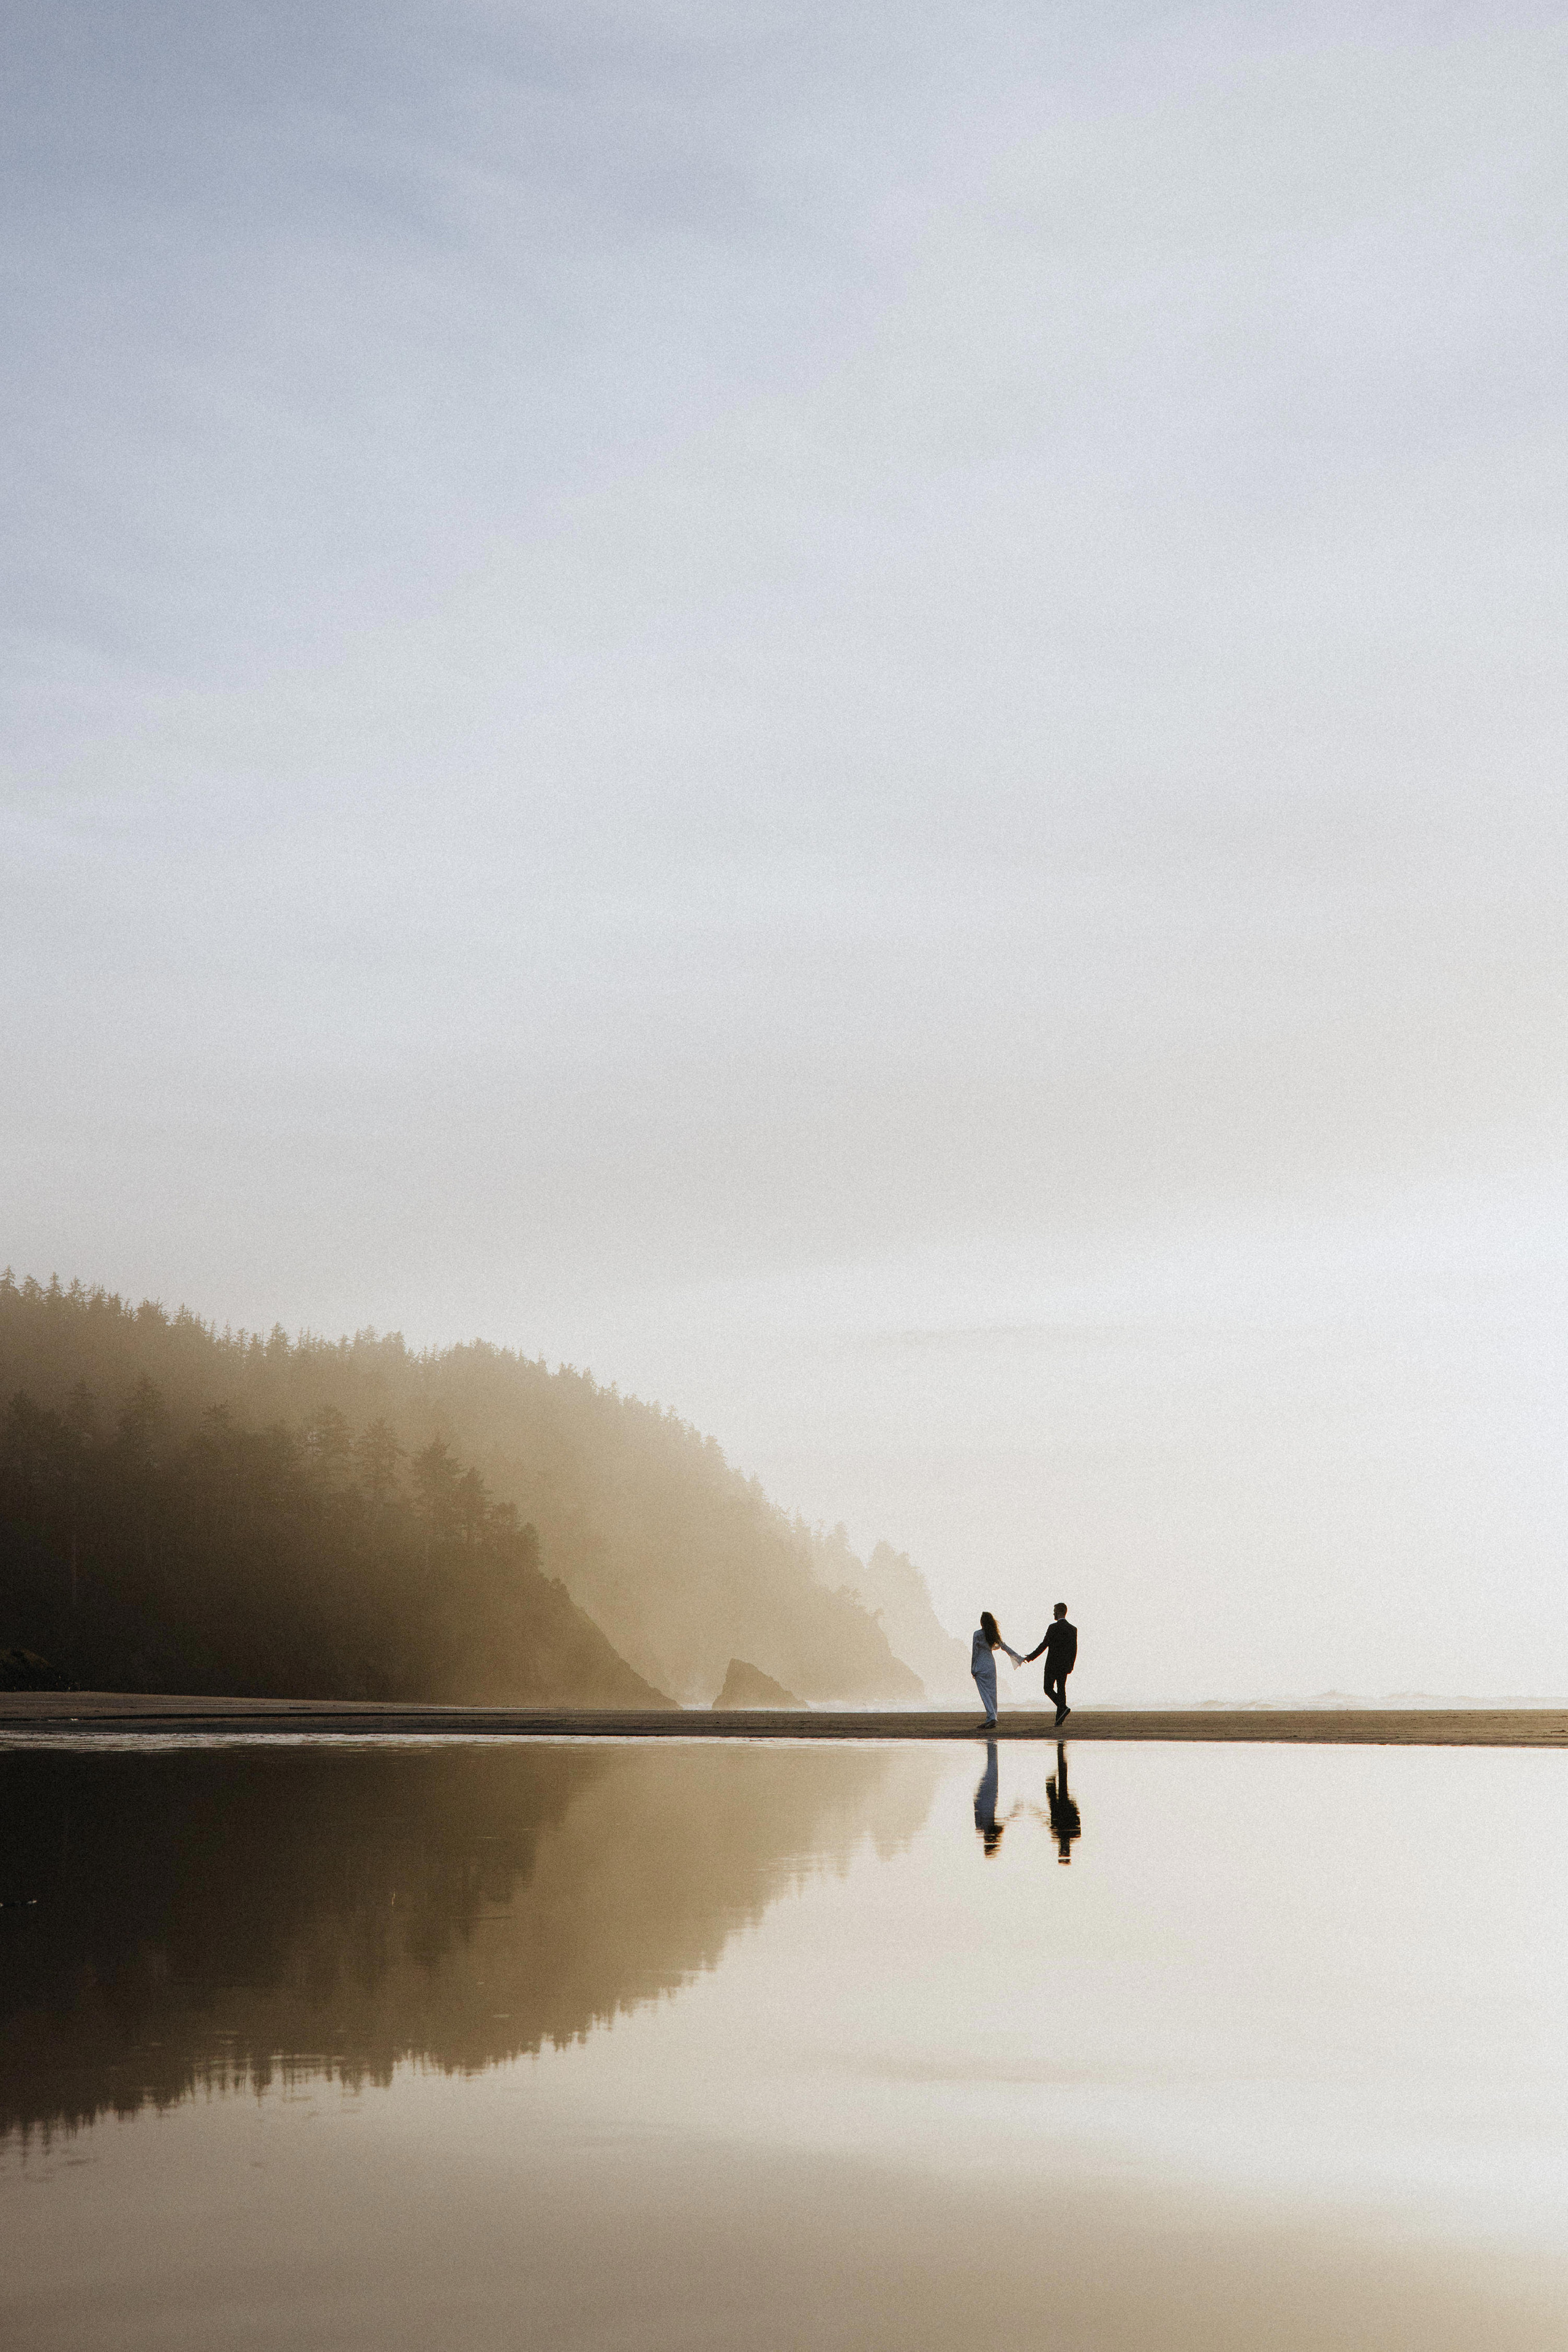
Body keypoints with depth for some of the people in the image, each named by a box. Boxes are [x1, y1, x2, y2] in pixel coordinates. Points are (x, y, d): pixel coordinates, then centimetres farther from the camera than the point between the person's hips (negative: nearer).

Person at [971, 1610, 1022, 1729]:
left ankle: (992, 1718, -20)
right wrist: (1018, 1658, 20)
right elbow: (1005, 1647, 12)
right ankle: (990, 1720, 9)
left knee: (985, 1693, -7)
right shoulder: (994, 1635, 6)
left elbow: (975, 1652, -8)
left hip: (981, 1666, -6)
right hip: (991, 1665, 6)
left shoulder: (978, 1635, -10)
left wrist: (972, 1669, -1)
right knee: (992, 1693, 8)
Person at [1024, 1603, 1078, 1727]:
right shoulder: (1073, 1629, 5)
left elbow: (1044, 1645, -12)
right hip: (1065, 1665, 5)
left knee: (1049, 1689, 5)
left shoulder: (1053, 1627, -12)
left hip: (1052, 1664, -5)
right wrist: (1071, 1666, 16)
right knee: (1061, 1690, 9)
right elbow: (1075, 1649, 7)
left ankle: (1064, 1708, -17)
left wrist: (1031, 1657, -2)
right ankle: (1059, 1720, 5)